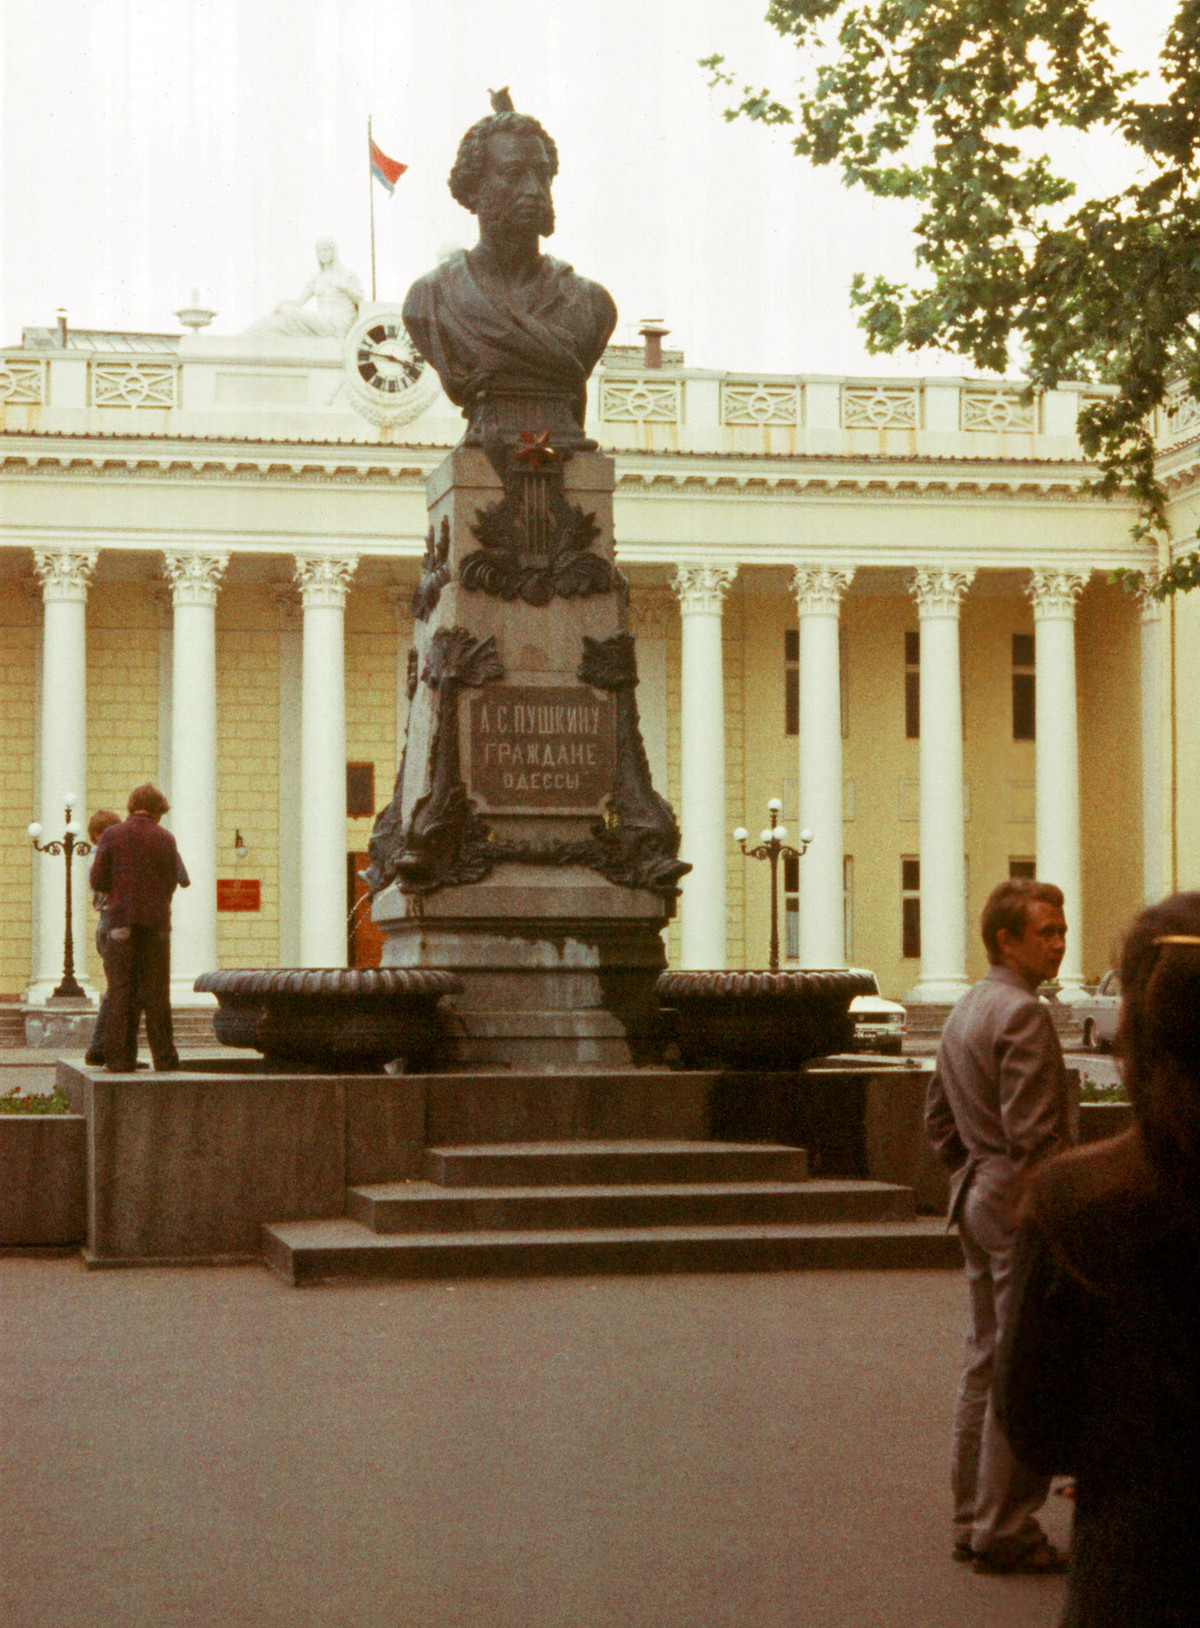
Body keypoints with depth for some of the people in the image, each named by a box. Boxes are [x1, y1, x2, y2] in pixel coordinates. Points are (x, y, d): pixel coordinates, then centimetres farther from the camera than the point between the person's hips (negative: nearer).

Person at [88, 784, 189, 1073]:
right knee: (156, 992, 5)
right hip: (156, 921, 0)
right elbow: (171, 883, 7)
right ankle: (163, 1058, 5)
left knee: (121, 991, 2)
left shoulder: (111, 836, 1)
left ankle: (120, 1057, -2)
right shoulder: (165, 839, 3)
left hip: (121, 921, 0)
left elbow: (98, 882, -2)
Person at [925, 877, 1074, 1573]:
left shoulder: (966, 1011, 15)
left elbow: (939, 1117, 21)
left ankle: (975, 1519, 21)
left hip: (979, 1196, 10)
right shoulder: (1024, 1014, -17)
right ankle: (1005, 1531, -1)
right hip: (1023, 1205, -10)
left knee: (986, 1361, 15)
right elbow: (1035, 1135, -22)